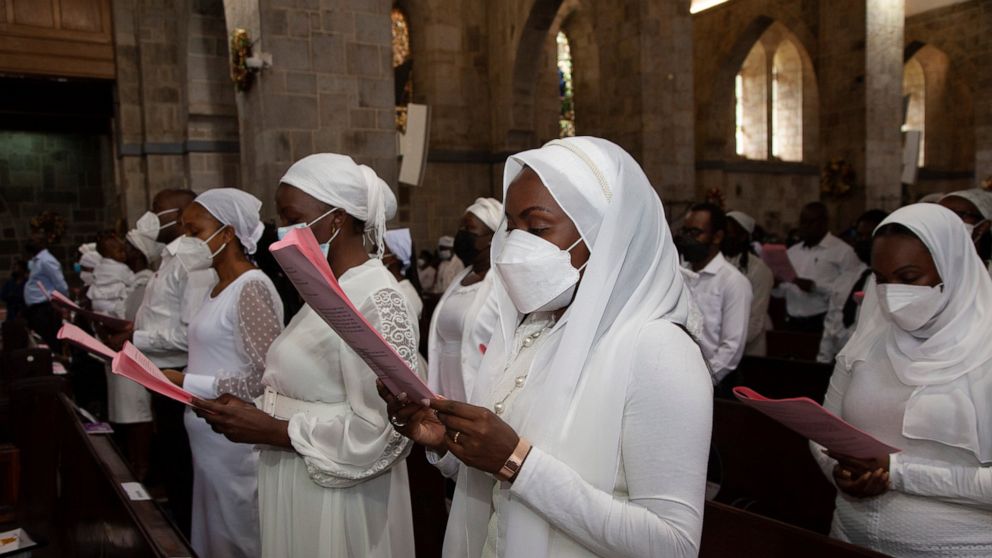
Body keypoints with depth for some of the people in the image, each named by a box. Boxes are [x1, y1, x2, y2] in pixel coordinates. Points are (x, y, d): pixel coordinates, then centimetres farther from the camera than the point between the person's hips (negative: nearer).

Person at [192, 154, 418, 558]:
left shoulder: (378, 301, -20)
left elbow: (381, 432, -25)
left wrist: (272, 431, -21)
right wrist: (253, 413, -1)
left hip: (340, 505, -8)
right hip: (296, 492, 8)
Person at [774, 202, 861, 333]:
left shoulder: (843, 251, -2)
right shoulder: (792, 251, 15)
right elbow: (781, 291, 16)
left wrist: (815, 286, -20)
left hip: (824, 324, -5)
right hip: (793, 323, 5)